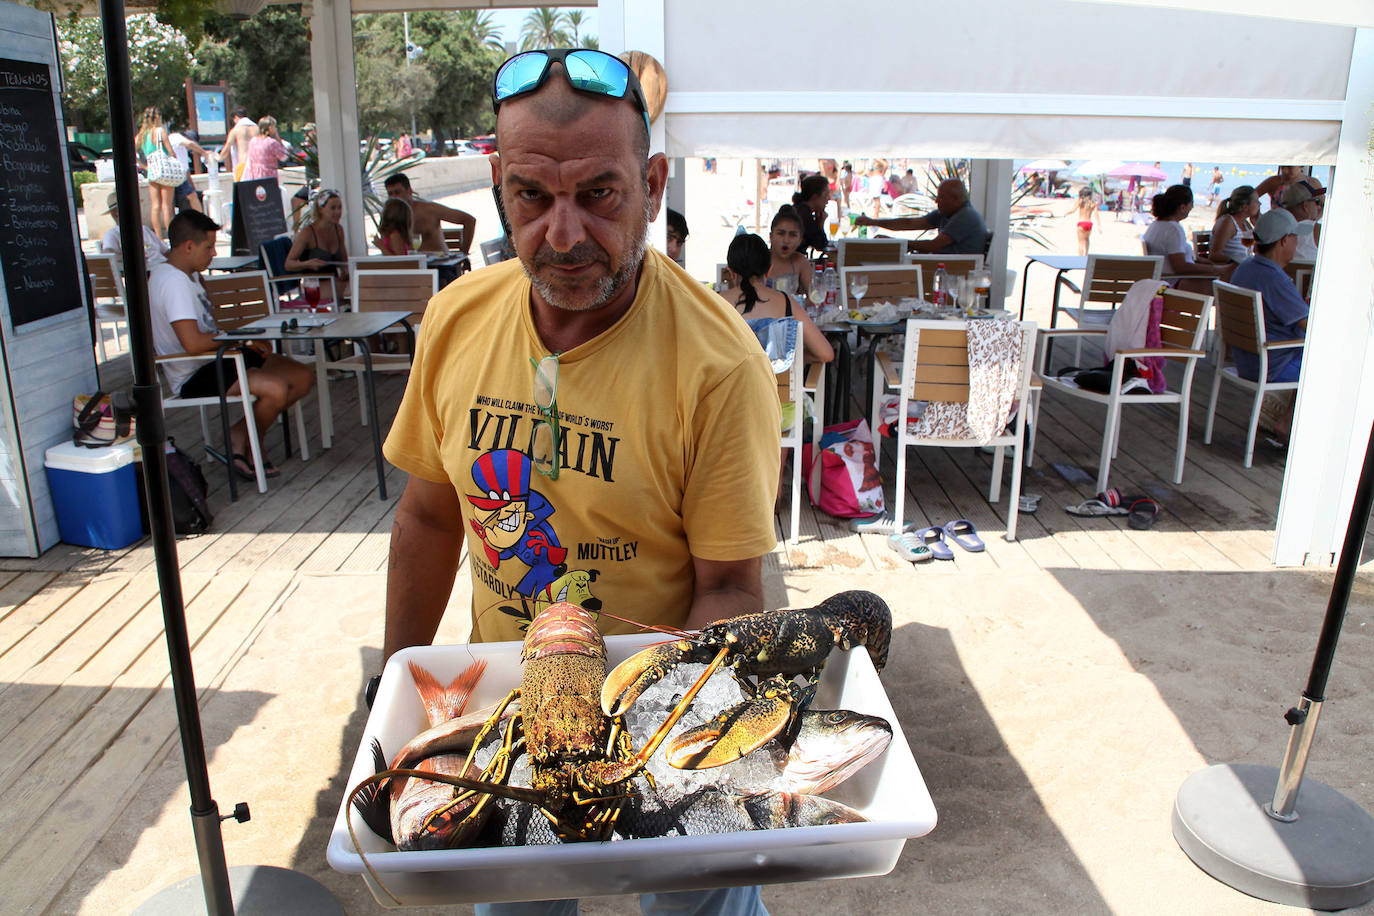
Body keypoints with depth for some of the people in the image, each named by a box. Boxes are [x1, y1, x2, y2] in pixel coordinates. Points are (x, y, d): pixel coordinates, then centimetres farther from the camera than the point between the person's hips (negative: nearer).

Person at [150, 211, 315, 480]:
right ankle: (245, 441, -2)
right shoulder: (172, 281, -19)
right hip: (194, 376, -10)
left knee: (303, 377, -2)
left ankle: (240, 433, 4)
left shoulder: (186, 275, 15)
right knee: (276, 389, -31)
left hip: (214, 358, 10)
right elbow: (193, 343, -28)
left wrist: (241, 341, 4)